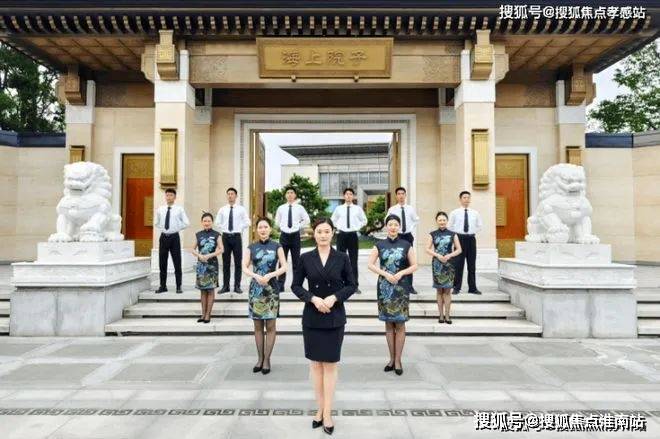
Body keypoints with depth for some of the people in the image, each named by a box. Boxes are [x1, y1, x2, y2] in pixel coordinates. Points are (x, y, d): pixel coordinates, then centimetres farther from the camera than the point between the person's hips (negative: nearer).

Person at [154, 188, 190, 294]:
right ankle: (163, 286, 17)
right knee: (162, 262, 7)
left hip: (174, 237, -3)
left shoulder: (179, 209, 0)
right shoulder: (160, 209, 7)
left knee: (177, 263, 0)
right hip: (163, 237, 3)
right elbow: (156, 223, 21)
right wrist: (162, 229, 8)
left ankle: (179, 286, 8)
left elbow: (186, 223, 1)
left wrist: (177, 228, -1)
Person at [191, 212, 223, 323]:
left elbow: (221, 249, -5)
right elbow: (193, 249, 9)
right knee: (202, 289, 8)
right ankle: (203, 314, 17)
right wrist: (199, 255, -10)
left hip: (212, 264, -2)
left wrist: (209, 255, -16)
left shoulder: (216, 235, -1)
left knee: (210, 289, 1)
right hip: (201, 264, 3)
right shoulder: (198, 234, 6)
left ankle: (208, 315, 8)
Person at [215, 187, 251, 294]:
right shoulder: (222, 209, 6)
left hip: (236, 237, -1)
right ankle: (225, 286, 12)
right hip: (225, 237, 2)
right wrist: (224, 229, 5)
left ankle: (237, 286, 8)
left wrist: (239, 229, -1)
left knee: (238, 262, 1)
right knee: (226, 262, 6)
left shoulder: (241, 209, 1)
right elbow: (217, 222, 15)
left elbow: (247, 222, 4)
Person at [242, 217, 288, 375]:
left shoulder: (276, 246, 2)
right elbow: (244, 267, 2)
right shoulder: (251, 247, 6)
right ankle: (260, 358, 18)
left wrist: (270, 275, -17)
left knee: (270, 326, -1)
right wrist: (256, 276, -16)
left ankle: (267, 359, 8)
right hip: (255, 289, 2)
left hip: (271, 289, -2)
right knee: (258, 326, 7)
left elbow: (284, 267, -1)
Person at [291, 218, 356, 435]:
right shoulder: (305, 258, -1)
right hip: (312, 317, 1)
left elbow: (351, 285, 1)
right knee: (315, 363, 9)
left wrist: (334, 297, -15)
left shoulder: (342, 258, -2)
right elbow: (296, 285, 2)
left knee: (330, 364, 3)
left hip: (334, 318, -1)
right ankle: (320, 408, 23)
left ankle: (327, 413, 12)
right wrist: (313, 298, -14)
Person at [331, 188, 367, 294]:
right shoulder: (338, 208, 3)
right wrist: (338, 228, 4)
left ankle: (355, 285, 9)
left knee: (354, 261, 3)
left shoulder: (358, 208, 3)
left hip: (353, 235, 0)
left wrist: (357, 228, 2)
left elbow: (364, 221, 14)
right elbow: (332, 220, 17)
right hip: (341, 235, 0)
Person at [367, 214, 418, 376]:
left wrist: (401, 273, -13)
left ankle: (398, 360, 10)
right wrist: (386, 274, -11)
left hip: (401, 288, -1)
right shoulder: (380, 245, 5)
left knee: (400, 324, 0)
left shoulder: (406, 245, 3)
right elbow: (371, 264, 1)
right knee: (388, 324, 8)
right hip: (384, 288, 1)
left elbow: (414, 265, 3)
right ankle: (392, 358, 19)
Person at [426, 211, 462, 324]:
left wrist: (449, 255, -11)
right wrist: (437, 255, -14)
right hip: (437, 264, 0)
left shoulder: (452, 234, 4)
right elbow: (427, 249, 1)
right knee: (439, 290, 5)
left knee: (447, 290, -1)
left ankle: (447, 315, 4)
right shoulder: (432, 234, 5)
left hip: (449, 264, 0)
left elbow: (459, 249, 4)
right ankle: (441, 315, 12)